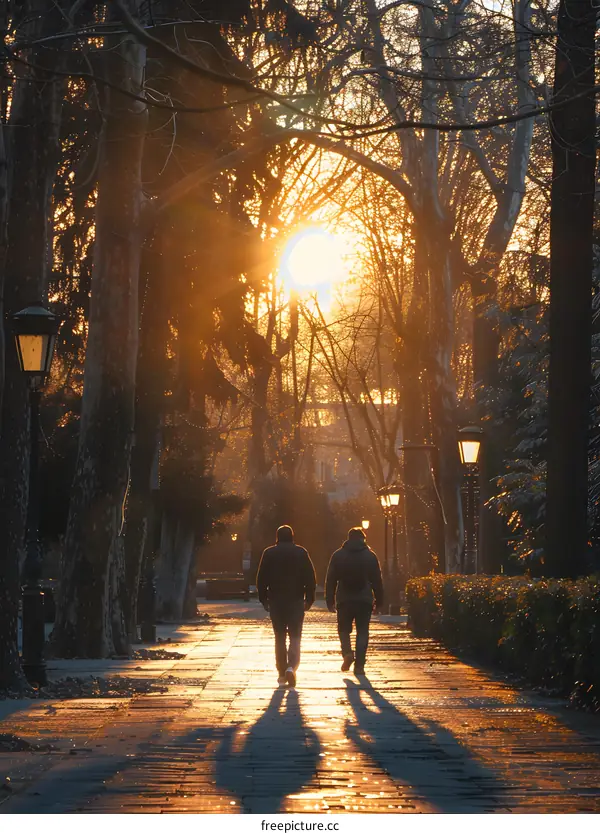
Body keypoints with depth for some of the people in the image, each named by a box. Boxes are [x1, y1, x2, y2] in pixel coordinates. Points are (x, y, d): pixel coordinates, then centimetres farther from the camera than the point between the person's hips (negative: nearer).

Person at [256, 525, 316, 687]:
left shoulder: (269, 553, 1)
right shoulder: (301, 553, -1)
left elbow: (261, 579, 1)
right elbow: (310, 578, -1)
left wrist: (263, 599, 9)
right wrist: (309, 599, 7)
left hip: (275, 601, 1)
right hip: (296, 602, -1)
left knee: (280, 637, 11)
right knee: (295, 637, 1)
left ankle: (282, 673, 11)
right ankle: (291, 666, -21)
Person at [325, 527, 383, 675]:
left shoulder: (338, 555, 4)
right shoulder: (370, 556, 3)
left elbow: (330, 580, 4)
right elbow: (377, 580, 4)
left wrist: (330, 600, 8)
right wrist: (379, 601, 9)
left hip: (344, 600, 0)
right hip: (364, 600, 0)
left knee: (344, 629, 14)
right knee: (362, 632, 5)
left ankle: (347, 653, -12)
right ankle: (359, 665, -1)